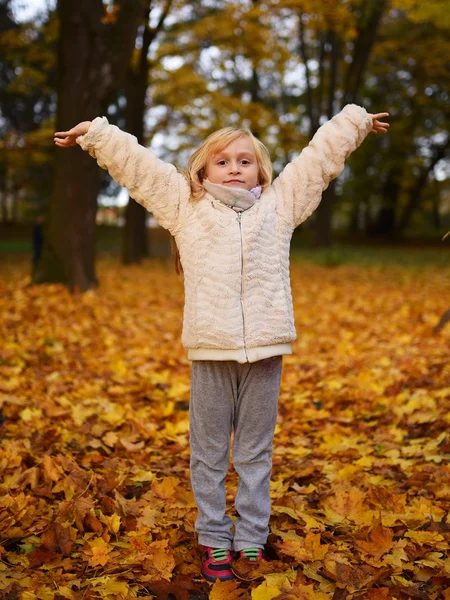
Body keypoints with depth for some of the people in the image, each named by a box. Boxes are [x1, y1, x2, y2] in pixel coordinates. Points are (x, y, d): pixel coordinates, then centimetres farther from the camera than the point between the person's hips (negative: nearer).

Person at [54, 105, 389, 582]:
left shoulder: (279, 204, 15)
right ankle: (215, 542, 19)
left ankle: (251, 542, 19)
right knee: (208, 453, 7)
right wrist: (94, 132, 16)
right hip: (210, 350, 0)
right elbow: (134, 163, 14)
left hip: (264, 350, 1)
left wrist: (357, 120, 30)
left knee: (255, 454, 9)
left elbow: (322, 155, 23)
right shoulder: (186, 207, 12)